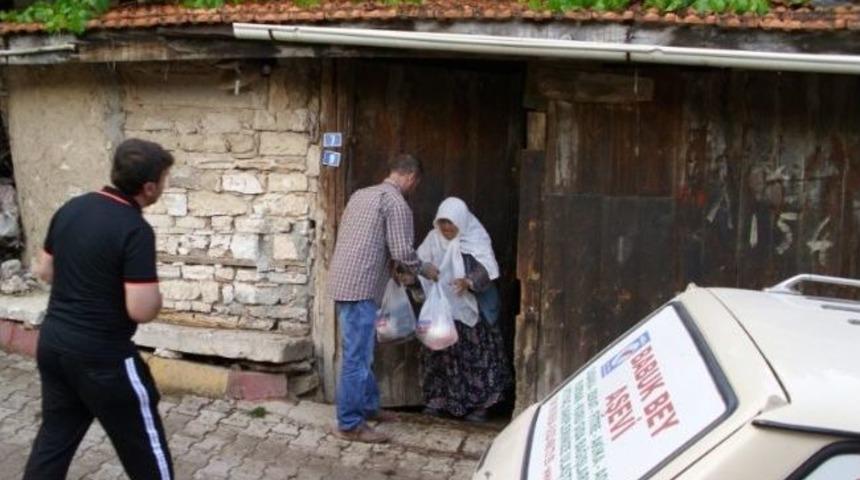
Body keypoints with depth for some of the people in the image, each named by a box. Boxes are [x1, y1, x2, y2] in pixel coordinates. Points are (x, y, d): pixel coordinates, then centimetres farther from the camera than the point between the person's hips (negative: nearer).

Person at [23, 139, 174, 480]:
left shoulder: (71, 209, 3)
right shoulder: (136, 230, -21)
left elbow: (44, 270, 15)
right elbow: (142, 310, -24)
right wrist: (155, 294, -3)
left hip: (52, 343, 8)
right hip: (102, 356, -8)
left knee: (53, 438, 19)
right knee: (144, 449, 9)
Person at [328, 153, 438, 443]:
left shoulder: (361, 194, 18)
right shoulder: (396, 202, -9)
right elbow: (402, 252, -13)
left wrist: (393, 269, 28)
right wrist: (424, 270, 6)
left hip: (344, 283, 9)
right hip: (360, 287, -9)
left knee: (362, 351, 19)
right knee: (357, 356, -4)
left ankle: (368, 406, 31)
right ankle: (350, 424, 2)